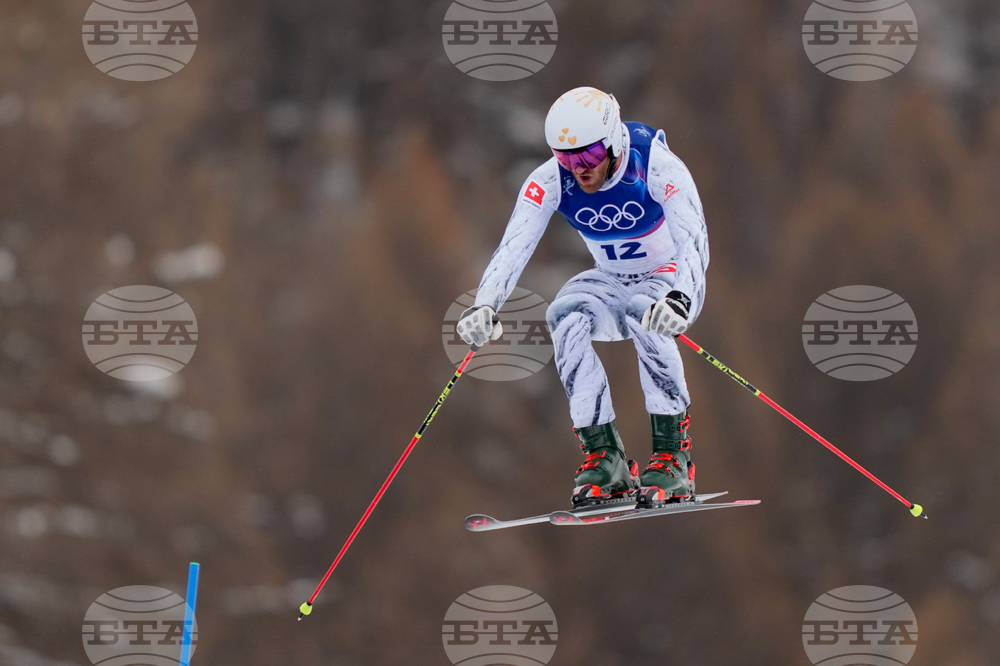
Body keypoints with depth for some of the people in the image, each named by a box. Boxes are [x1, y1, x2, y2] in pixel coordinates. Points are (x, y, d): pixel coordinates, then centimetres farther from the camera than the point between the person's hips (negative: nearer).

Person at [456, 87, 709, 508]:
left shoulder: (658, 168, -26)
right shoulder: (550, 181, -16)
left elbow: (693, 238, -36)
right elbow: (514, 246, -26)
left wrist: (679, 297, -56)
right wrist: (485, 305, -45)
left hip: (669, 280, -4)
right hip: (610, 282, 4)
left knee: (646, 315, -37)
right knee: (565, 317, -28)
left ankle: (672, 455, -28)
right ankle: (604, 458, -23)